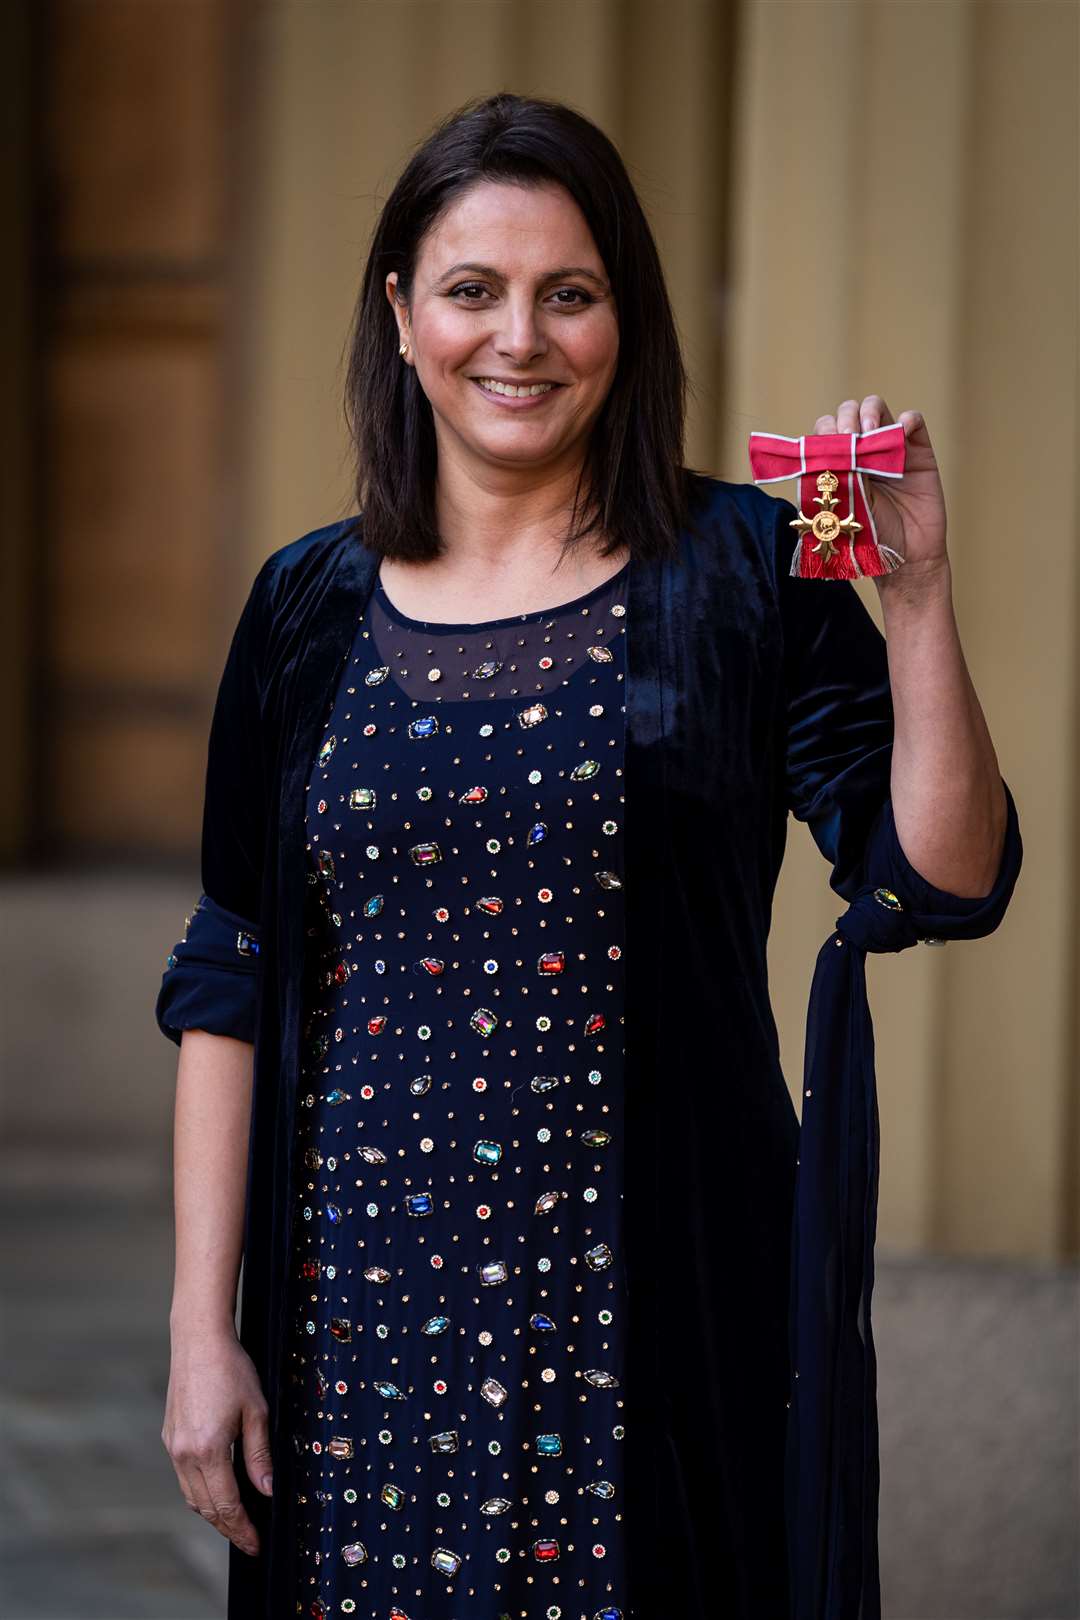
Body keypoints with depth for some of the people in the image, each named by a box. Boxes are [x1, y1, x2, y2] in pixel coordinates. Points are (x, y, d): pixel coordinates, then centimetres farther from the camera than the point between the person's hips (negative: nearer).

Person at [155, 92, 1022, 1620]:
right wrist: (202, 1331, 2)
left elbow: (942, 884, -6)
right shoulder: (314, 606, 6)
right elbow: (229, 983, 7)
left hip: (659, 1305, -2)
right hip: (370, 1299, 2)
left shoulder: (741, 571, 0)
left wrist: (916, 594, -16)